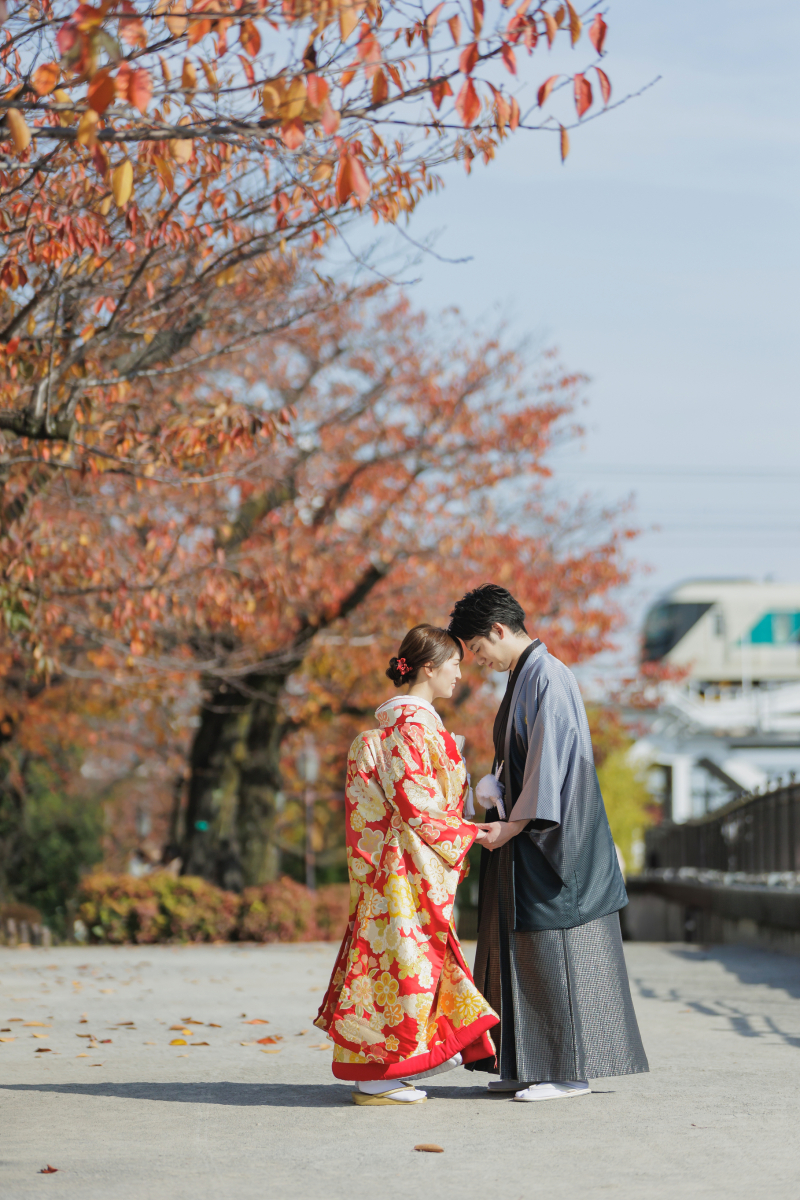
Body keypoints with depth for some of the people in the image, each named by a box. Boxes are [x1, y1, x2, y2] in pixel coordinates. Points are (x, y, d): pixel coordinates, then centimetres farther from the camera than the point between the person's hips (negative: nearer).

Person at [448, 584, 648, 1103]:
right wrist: (497, 786, 8)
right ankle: (537, 1065, 16)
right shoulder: (525, 677, 16)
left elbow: (551, 759, -20)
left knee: (556, 949, -7)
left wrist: (514, 824, -21)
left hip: (554, 835, -10)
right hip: (528, 832, 10)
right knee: (524, 946, 11)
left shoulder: (547, 677, -15)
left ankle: (572, 1070, -2)